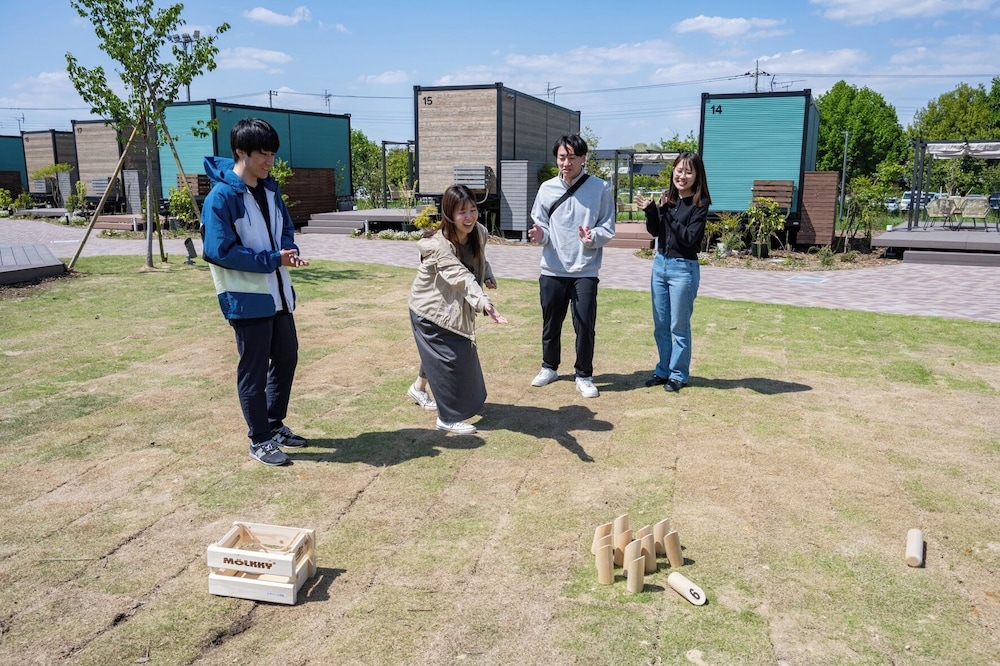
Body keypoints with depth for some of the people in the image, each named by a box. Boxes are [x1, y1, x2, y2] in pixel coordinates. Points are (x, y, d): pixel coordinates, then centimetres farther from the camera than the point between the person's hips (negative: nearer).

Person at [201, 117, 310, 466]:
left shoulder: (270, 188, 7)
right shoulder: (221, 197, -17)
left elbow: (285, 227, 16)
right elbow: (220, 251, -20)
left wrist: (290, 251, -7)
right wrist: (273, 259, -21)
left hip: (278, 294, 8)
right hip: (247, 299, -8)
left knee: (287, 358, 17)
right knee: (254, 371, 3)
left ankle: (275, 425, 34)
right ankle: (260, 440, 17)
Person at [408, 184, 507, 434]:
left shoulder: (478, 233, -10)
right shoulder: (439, 245, -34)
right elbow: (462, 278, -47)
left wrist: (488, 275, -10)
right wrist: (484, 303, -62)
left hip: (453, 306, 8)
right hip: (430, 308, -8)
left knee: (438, 352, 25)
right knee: (449, 358, -8)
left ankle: (419, 388, 51)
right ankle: (448, 419, 8)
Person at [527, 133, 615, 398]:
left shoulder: (600, 188, -4)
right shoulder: (547, 188, 2)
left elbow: (608, 228, -3)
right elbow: (541, 227, 4)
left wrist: (593, 237, -23)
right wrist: (540, 234, -18)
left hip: (585, 272, -2)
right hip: (552, 271, 2)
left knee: (585, 326, 0)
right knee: (551, 323, 14)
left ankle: (584, 376, 18)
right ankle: (549, 367, 34)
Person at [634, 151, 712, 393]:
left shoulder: (700, 204, -11)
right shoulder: (668, 198, 5)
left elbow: (690, 237, -19)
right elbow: (655, 231, 7)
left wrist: (668, 212, -21)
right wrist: (650, 211, -11)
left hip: (683, 269, -6)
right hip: (660, 264, 6)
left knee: (679, 327, 4)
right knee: (660, 325, 13)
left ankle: (679, 375, 17)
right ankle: (663, 370, 25)